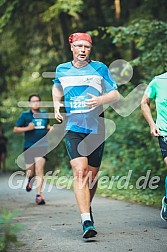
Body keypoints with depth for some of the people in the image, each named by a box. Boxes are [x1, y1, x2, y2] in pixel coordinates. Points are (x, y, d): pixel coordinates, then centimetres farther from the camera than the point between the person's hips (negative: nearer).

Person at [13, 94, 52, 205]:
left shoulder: (44, 114, 9)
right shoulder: (25, 115, 0)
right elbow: (15, 129, 1)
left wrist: (50, 128, 6)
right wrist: (27, 128, -13)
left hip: (41, 146, 1)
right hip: (29, 147, 0)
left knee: (39, 170, -14)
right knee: (30, 172, 6)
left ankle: (39, 195, -12)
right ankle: (30, 179, 45)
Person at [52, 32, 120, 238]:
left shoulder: (100, 68, 3)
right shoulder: (62, 70, 9)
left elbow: (115, 94, 4)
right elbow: (56, 88, 31)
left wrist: (100, 100, -15)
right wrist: (57, 105, 14)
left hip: (96, 128, 0)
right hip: (73, 128, 0)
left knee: (92, 175, 7)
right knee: (79, 171, -18)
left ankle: (86, 208, 36)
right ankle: (87, 222, -24)